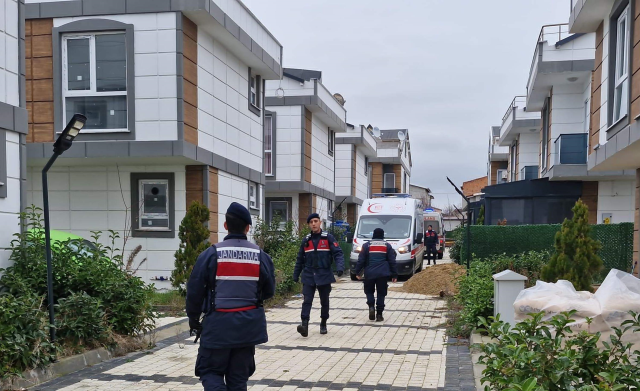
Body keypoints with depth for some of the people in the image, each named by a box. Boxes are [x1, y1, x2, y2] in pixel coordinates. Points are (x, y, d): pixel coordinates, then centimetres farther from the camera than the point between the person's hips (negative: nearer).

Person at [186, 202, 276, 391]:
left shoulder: (211, 254, -10)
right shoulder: (261, 256, -2)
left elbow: (194, 290, -6)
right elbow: (269, 291, 7)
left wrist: (193, 318, 8)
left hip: (218, 324, -3)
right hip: (249, 325, 3)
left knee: (210, 370, 12)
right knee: (238, 376, 14)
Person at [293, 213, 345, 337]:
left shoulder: (328, 238, -2)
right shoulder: (306, 240, 8)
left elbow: (338, 253, -9)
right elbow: (300, 259, 14)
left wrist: (340, 267, -25)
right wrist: (296, 274, 13)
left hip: (324, 275, -1)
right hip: (308, 276, 2)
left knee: (324, 301, 11)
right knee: (307, 301, -11)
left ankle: (323, 324, 26)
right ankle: (304, 324, -20)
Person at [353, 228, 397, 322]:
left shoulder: (366, 245, 2)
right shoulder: (387, 246, 6)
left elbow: (361, 260, 1)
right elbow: (392, 261, 5)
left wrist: (357, 272, 10)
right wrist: (394, 275, 10)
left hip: (369, 273, 0)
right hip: (383, 274, 1)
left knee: (369, 291, 17)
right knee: (381, 294, 6)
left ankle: (371, 306, -6)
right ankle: (379, 314, 3)